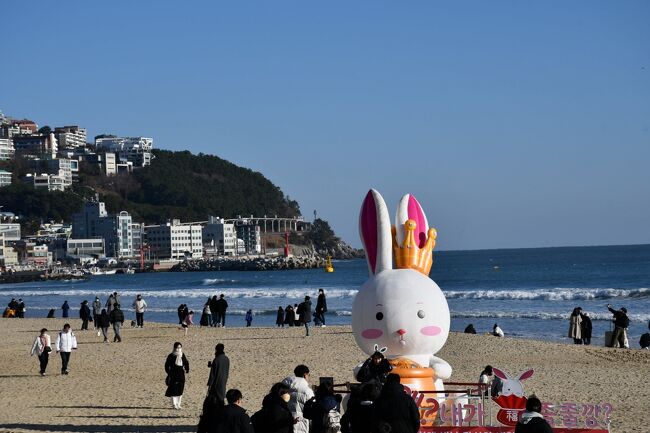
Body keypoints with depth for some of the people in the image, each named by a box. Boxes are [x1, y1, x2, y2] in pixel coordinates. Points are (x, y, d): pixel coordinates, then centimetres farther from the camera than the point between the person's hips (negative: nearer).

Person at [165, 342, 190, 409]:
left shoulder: (182, 355, 7)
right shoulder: (171, 356, -5)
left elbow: (186, 363, 20)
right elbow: (167, 365, -2)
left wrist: (186, 370, 11)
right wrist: (168, 372, -8)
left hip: (181, 375, 4)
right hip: (173, 375, -4)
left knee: (180, 390, 6)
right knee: (174, 389, -7)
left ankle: (178, 404, 13)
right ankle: (174, 404, -3)